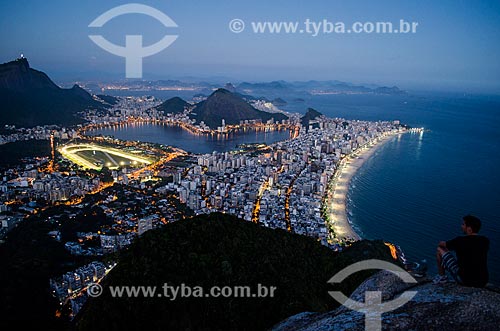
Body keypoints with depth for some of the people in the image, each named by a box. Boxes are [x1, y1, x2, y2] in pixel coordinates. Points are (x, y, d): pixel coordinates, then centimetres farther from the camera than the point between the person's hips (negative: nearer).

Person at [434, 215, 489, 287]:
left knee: (440, 250, 6)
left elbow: (441, 244, 3)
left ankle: (442, 277, 25)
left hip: (464, 280, -5)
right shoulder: (485, 240, -2)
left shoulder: (460, 241, -16)